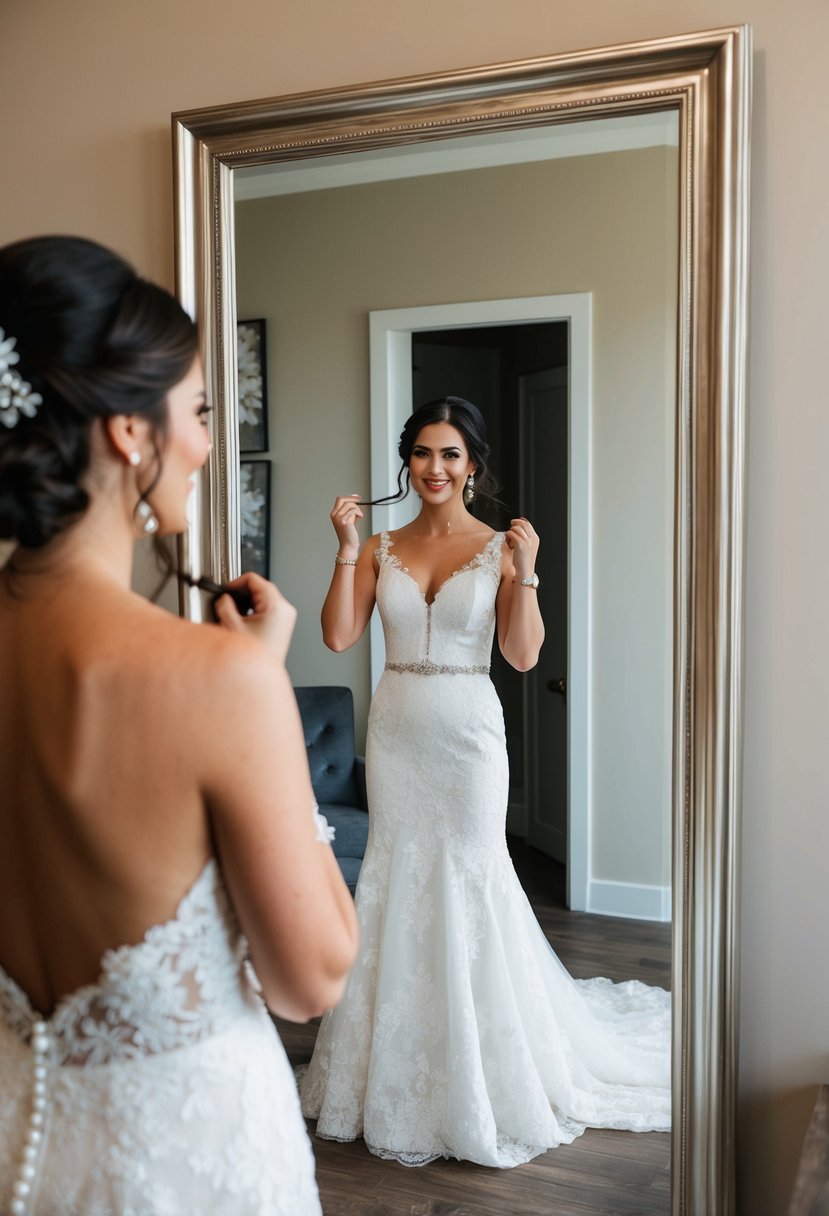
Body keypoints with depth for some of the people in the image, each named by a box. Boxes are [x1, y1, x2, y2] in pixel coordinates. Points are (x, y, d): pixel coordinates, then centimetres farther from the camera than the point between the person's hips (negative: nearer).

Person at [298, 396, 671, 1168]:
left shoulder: (499, 548, -4)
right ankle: (403, 1067, 30)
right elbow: (338, 637, -6)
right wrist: (346, 550, -11)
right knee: (396, 869, 10)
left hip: (467, 729, -3)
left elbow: (524, 656, -11)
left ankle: (482, 1081, 24)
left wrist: (525, 573, -21)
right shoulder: (381, 548, 4)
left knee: (469, 872, 3)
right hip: (395, 729, 3)